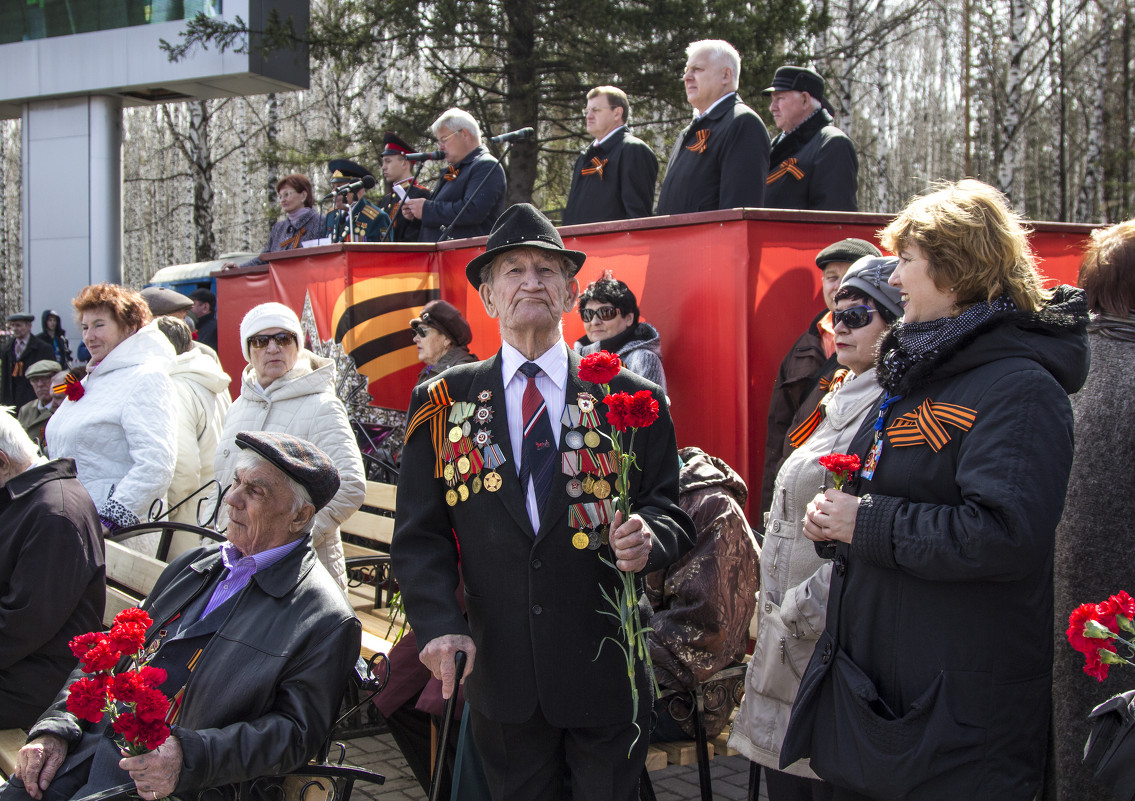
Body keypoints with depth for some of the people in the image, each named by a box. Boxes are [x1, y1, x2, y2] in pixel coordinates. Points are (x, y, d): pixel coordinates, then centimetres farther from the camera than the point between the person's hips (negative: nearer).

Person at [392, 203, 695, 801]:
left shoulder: (633, 400, 1)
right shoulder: (443, 404, 2)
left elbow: (674, 516, 2)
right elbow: (420, 535, 1)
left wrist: (649, 537, -22)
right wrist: (439, 625, -14)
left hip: (607, 676, 0)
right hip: (502, 677, 1)